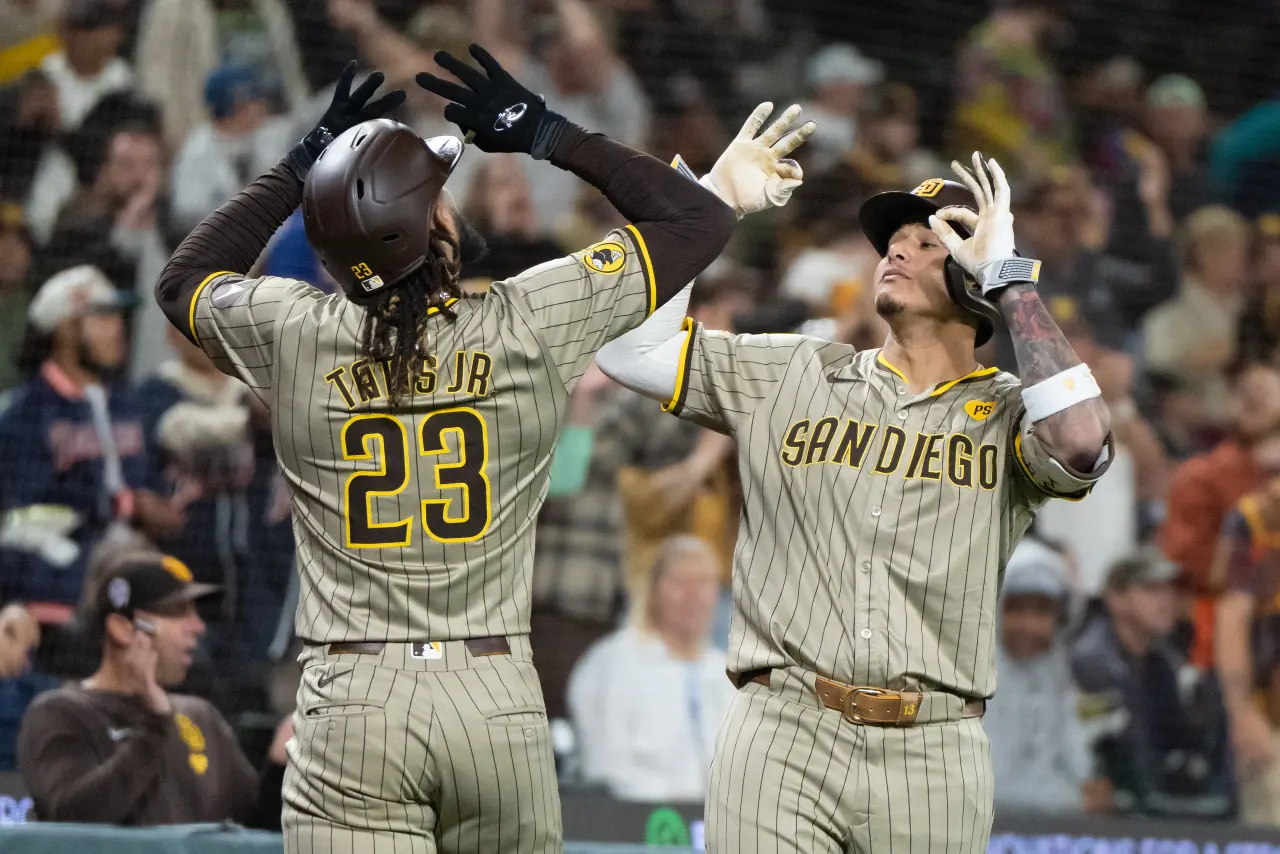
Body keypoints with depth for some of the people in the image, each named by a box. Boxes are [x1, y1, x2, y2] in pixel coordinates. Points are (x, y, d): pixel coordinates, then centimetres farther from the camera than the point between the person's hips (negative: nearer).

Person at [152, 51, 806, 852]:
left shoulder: (294, 337, -2)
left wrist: (304, 164, 23)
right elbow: (699, 219, 9)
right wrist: (546, 133, 14)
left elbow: (183, 279, 23)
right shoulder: (531, 325, -4)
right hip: (498, 696, 0)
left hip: (349, 705, 0)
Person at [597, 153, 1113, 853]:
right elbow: (628, 346, 10)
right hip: (781, 734, 1)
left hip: (932, 750, 0)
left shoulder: (1007, 415, 10)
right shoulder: (789, 375, 16)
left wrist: (1010, 277, -6)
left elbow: (1080, 442, -14)